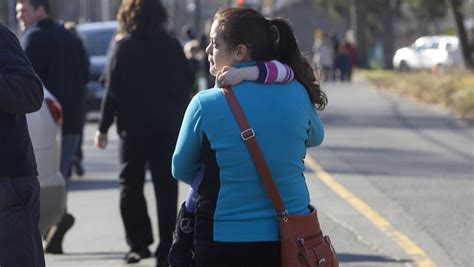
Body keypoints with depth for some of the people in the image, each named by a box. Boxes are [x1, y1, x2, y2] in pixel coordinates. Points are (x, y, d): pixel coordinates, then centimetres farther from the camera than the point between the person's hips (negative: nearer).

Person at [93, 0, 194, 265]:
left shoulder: (123, 47, -7)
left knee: (131, 184, 9)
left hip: (134, 126, -2)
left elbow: (113, 89, -10)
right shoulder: (172, 45, 1)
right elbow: (187, 83, 3)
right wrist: (181, 119, 13)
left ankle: (139, 243, -1)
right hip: (168, 126, 2)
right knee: (166, 188, 6)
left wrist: (104, 127, -5)